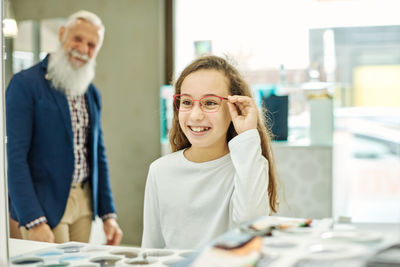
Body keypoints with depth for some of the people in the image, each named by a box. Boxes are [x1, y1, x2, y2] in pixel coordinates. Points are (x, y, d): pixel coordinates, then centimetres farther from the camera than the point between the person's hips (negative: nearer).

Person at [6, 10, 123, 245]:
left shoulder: (92, 93, 13)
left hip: (85, 204, 6)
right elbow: (15, 156, -14)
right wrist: (34, 221, -20)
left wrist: (109, 214, 11)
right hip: (46, 206, -6)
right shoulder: (25, 84, -9)